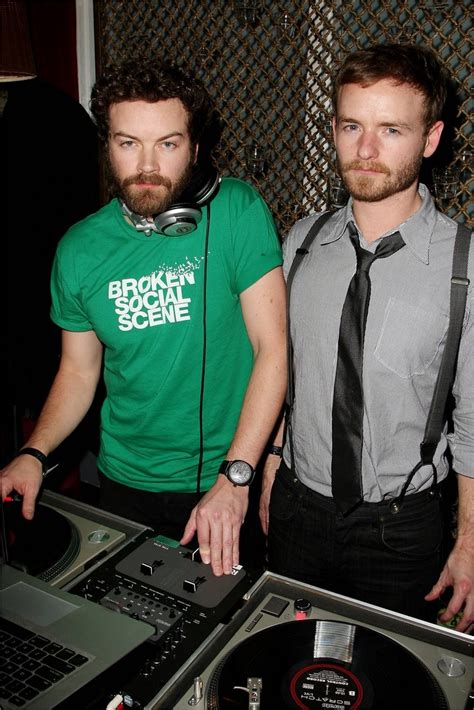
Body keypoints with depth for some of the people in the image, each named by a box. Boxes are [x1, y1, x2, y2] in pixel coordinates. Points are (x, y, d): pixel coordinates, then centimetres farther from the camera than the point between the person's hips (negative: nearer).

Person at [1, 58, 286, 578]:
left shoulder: (237, 212, -16)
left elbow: (272, 349, -17)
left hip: (230, 480, -2)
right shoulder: (79, 249, -5)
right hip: (127, 484, 3)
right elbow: (78, 371, 5)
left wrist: (236, 475, -22)